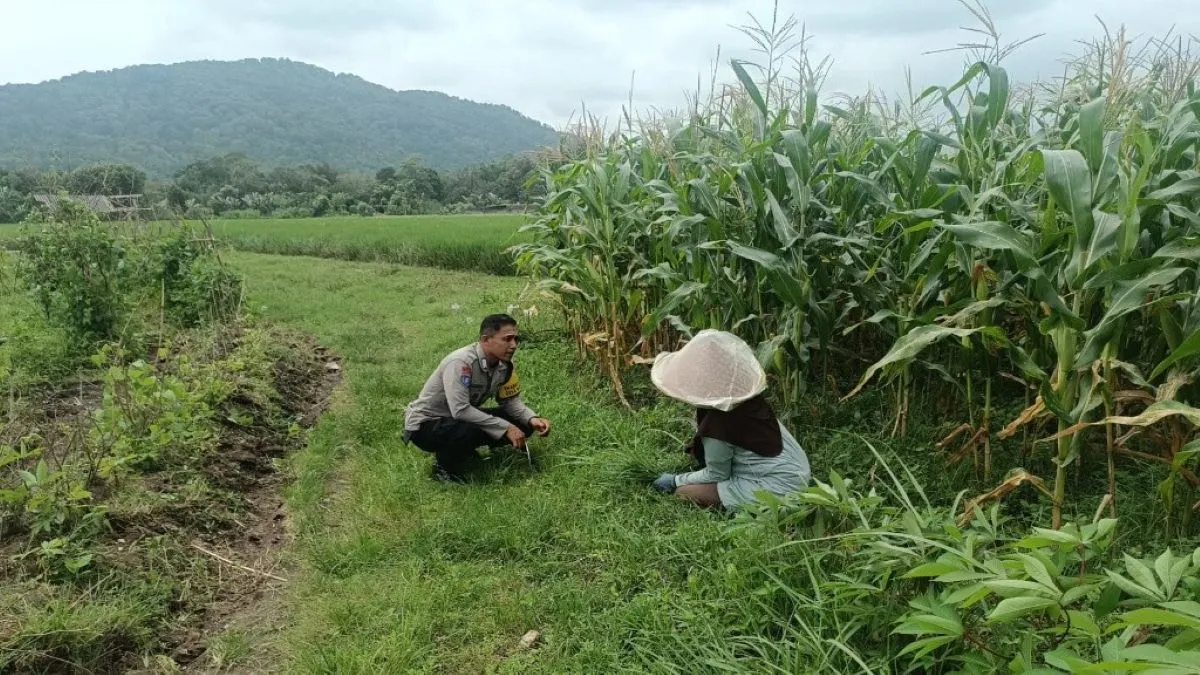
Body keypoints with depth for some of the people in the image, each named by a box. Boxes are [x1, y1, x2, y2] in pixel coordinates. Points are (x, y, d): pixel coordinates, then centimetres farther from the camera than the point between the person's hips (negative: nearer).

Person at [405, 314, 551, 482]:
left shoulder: (504, 364, -8)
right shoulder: (461, 363, -31)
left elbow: (510, 399, 3)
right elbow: (460, 410, -37)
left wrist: (532, 419, -17)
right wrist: (505, 428, -32)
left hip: (462, 419, 8)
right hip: (425, 424, -8)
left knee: (523, 425, -5)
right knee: (472, 431, -38)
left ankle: (463, 452, 10)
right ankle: (444, 465, -7)